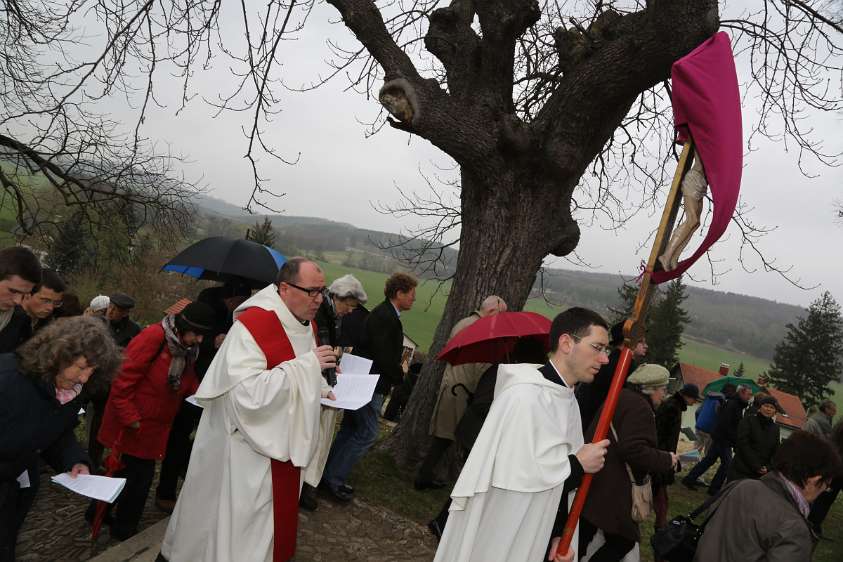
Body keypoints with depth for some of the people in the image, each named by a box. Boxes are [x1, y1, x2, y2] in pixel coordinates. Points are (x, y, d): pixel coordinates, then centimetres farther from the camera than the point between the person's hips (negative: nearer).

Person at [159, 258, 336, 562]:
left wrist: (321, 387, 0)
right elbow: (249, 394, -33)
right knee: (240, 519, 9)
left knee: (275, 511, 23)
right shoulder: (252, 326, -26)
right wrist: (308, 364, -31)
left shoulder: (305, 324, 2)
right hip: (250, 444, -8)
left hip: (283, 441, 8)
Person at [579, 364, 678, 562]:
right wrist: (667, 460, -11)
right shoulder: (640, 407, -14)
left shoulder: (621, 397, 15)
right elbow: (634, 450, -24)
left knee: (582, 537, 15)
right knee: (624, 540, 5)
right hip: (611, 491, -9)